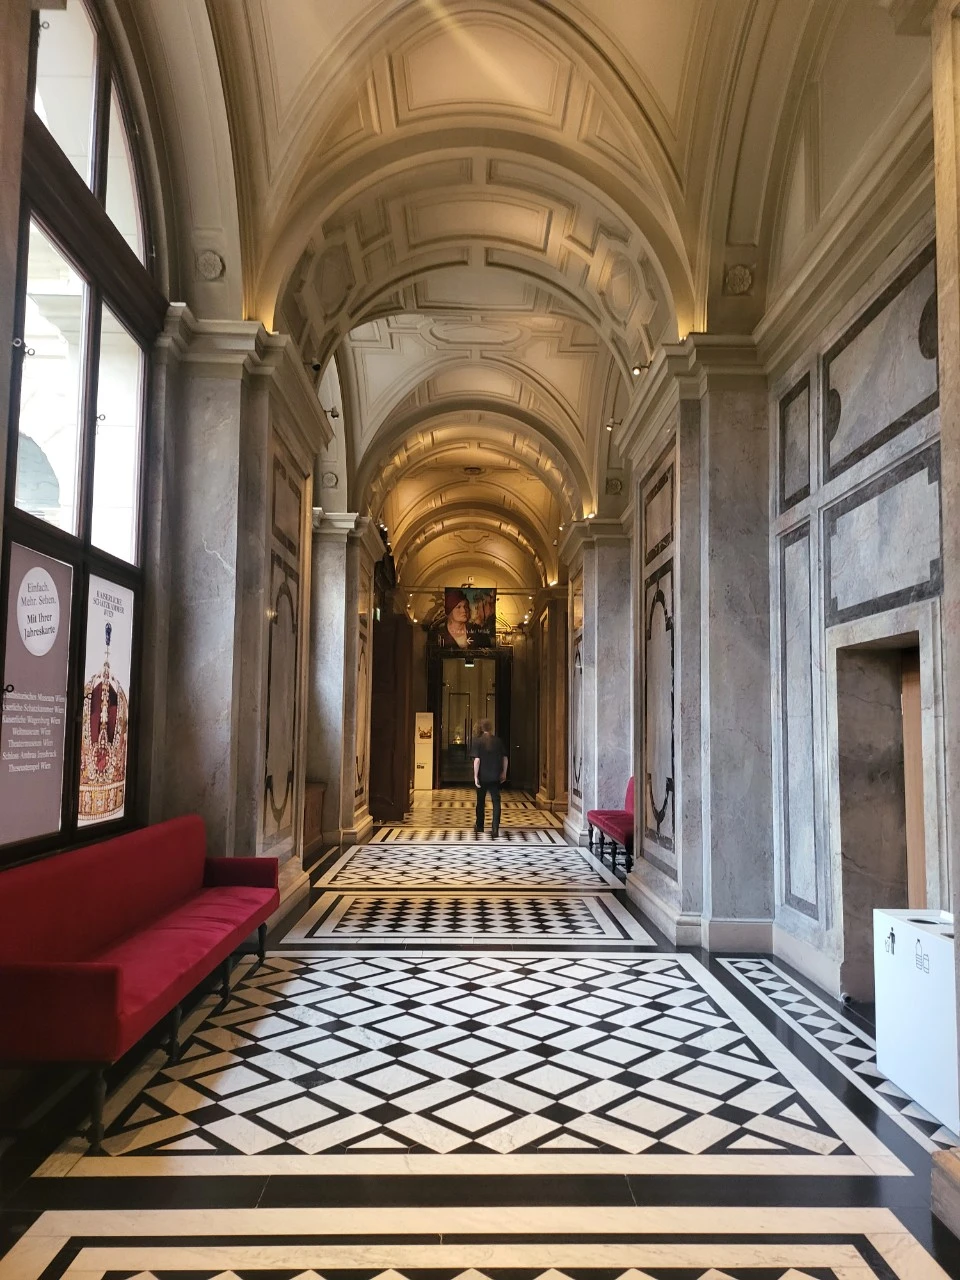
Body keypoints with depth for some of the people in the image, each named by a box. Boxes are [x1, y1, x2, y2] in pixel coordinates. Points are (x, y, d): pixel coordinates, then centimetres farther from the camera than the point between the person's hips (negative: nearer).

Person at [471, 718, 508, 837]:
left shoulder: (478, 741, -8)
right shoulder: (498, 741, 2)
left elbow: (477, 760, -14)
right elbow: (505, 758, 5)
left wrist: (475, 776, -10)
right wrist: (504, 773, 16)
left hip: (482, 776, -1)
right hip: (495, 777, 2)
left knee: (481, 801, 15)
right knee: (496, 802, 1)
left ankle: (479, 827, 29)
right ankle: (495, 829, -12)